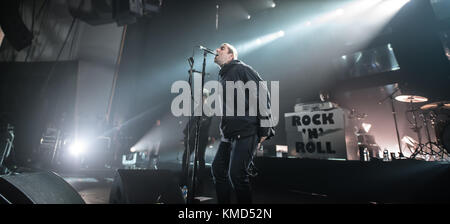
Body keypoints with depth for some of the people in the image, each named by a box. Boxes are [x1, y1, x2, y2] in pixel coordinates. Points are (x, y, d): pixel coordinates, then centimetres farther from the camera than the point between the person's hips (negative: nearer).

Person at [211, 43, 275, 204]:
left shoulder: (241, 69, -3)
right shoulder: (223, 77, 22)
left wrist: (264, 129, -15)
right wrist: (224, 130, 18)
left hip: (246, 132, -9)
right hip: (229, 134, 9)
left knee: (236, 174, -13)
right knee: (218, 169, 12)